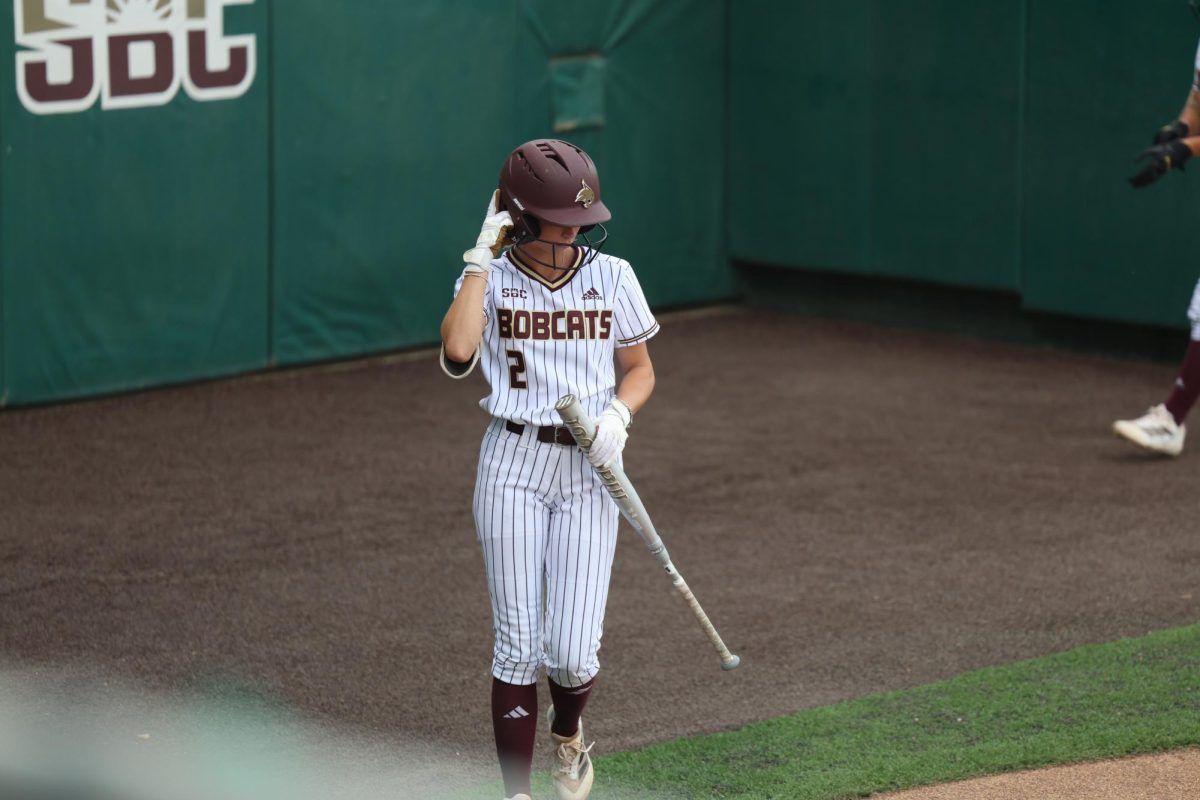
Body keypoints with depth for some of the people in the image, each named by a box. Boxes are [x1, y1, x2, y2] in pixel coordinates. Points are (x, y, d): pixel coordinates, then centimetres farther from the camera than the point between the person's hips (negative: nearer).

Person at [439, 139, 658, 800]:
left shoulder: (612, 277, 3)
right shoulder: (490, 279, -3)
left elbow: (639, 369, 13)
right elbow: (457, 353, -23)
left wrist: (618, 414, -8)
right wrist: (482, 260, -18)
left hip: (588, 472, 1)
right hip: (513, 465, -1)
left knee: (572, 653, -6)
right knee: (518, 645, -1)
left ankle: (567, 732, 28)